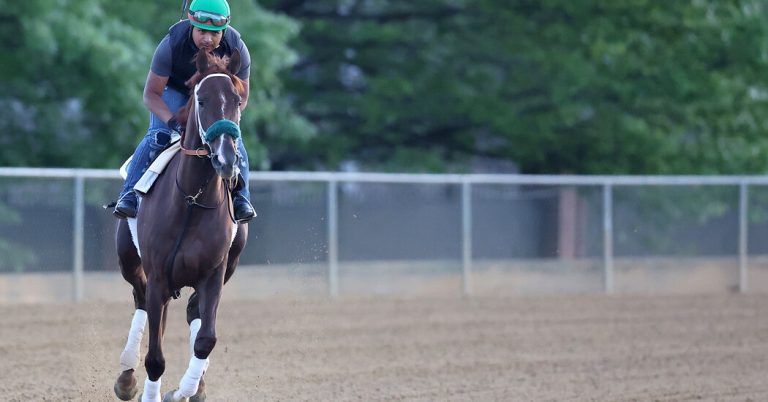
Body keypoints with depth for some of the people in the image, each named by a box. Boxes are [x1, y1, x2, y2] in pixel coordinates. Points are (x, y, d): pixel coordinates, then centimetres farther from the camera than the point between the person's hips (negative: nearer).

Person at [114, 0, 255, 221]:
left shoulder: (237, 49, -29)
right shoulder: (172, 44, -35)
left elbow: (241, 97, -15)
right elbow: (151, 94, -26)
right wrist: (172, 120, -42)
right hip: (173, 91, -2)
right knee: (158, 135, -24)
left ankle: (241, 196, -7)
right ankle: (129, 193, -20)